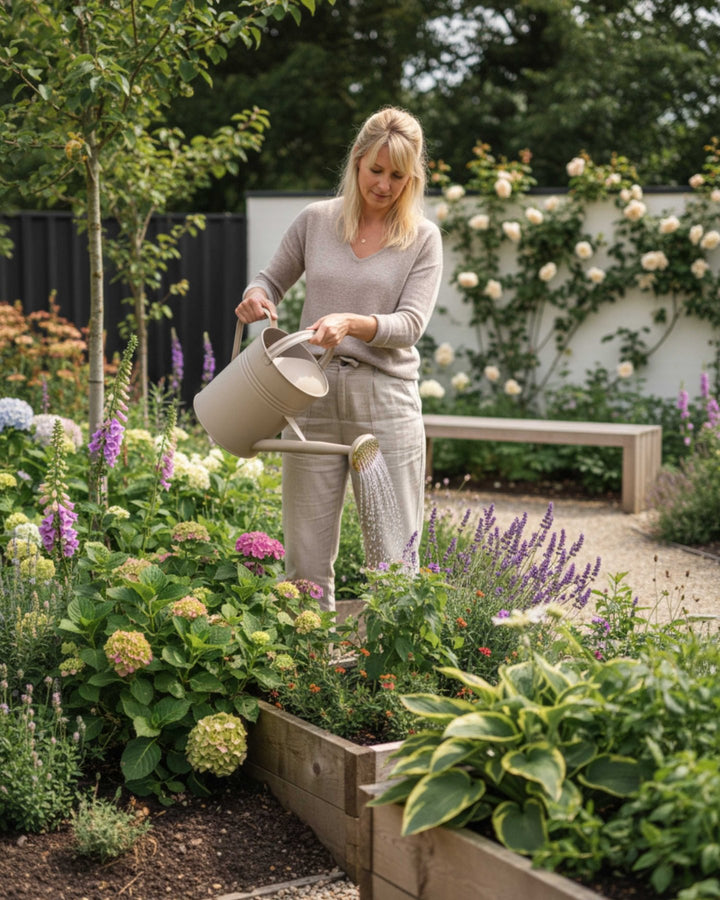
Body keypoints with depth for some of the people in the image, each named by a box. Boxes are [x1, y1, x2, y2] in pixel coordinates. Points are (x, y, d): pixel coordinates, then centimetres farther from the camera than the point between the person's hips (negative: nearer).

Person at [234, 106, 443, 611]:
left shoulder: (422, 238, 3)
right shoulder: (316, 220, 8)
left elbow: (411, 323, -6)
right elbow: (273, 280, 20)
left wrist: (352, 323, -24)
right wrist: (255, 297, -4)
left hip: (386, 399, -2)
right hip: (311, 394, 2)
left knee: (394, 557, -1)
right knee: (306, 556, 4)